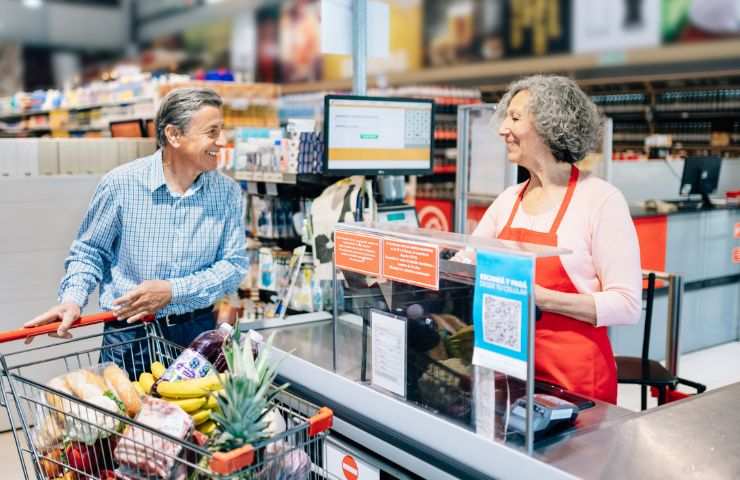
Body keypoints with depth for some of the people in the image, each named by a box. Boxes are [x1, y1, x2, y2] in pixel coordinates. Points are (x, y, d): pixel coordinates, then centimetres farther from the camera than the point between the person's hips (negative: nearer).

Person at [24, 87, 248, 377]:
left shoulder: (227, 192, -5)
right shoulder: (121, 184, -10)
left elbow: (234, 264, -5)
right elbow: (89, 251, 2)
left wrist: (172, 291, -15)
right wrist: (72, 299, -15)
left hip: (197, 331, 2)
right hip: (129, 337, -2)